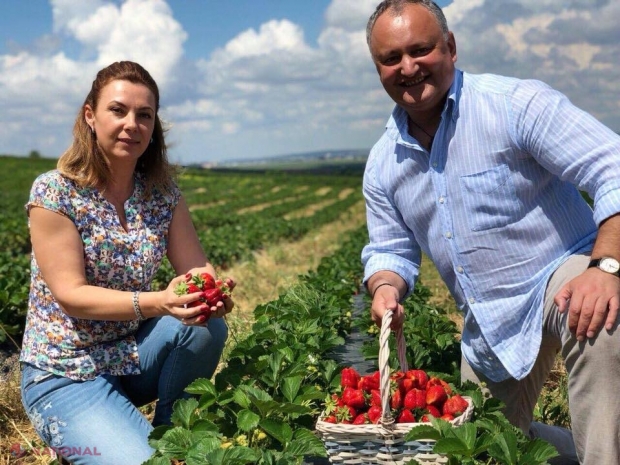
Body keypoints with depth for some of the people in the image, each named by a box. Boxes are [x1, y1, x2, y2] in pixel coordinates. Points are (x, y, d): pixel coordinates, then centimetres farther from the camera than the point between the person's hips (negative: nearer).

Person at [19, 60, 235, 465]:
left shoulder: (163, 192, -1)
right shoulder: (54, 192, -15)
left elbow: (197, 267, -6)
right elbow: (70, 294, -21)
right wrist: (157, 303, -37)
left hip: (134, 355, 5)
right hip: (67, 374, -5)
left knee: (207, 325, -24)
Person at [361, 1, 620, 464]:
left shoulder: (516, 103, -17)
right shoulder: (383, 164, 2)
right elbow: (390, 250, 10)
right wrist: (386, 289, -13)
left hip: (564, 275, -6)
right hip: (489, 328, 6)